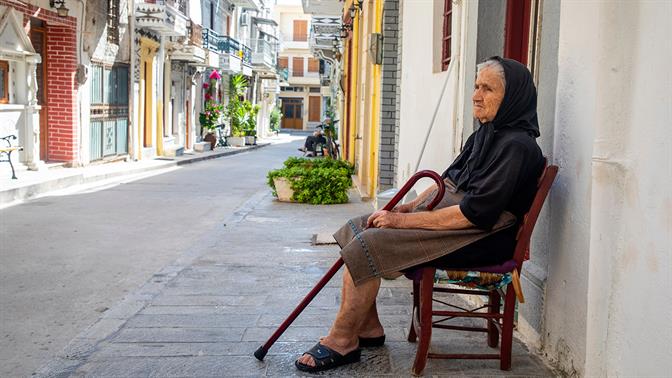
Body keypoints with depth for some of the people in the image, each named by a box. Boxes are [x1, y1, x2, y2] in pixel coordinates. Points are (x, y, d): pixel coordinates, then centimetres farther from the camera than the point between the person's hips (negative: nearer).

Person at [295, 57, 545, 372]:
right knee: (355, 229, 3)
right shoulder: (484, 135, 14)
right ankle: (369, 328, 7)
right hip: (446, 217, 10)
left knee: (367, 246, -20)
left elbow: (474, 213, -23)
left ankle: (341, 342, -6)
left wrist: (405, 220, -19)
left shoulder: (516, 145, -17)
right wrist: (409, 206, 1)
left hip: (479, 239, -10)